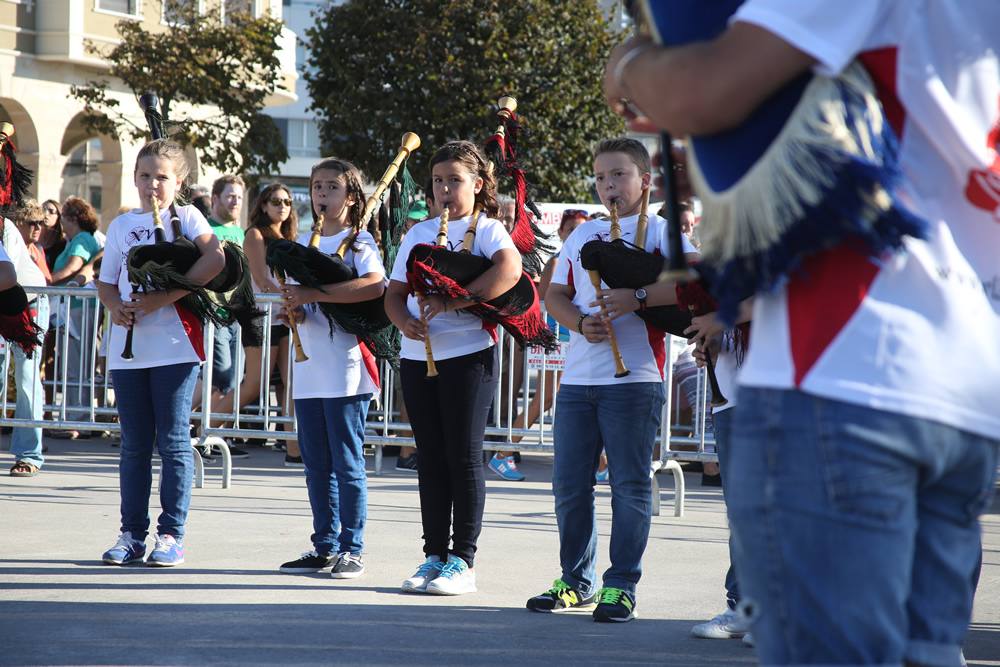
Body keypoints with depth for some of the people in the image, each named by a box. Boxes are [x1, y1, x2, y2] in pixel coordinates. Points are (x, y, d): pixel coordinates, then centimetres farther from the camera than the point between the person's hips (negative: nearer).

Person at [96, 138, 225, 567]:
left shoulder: (186, 217, 1)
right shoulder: (122, 225, 15)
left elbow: (216, 258, -16)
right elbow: (106, 282, 16)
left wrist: (164, 297, -20)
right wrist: (115, 306, -8)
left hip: (174, 343, -4)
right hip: (128, 345, 4)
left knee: (173, 441, -2)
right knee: (134, 446, 8)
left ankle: (171, 535, 3)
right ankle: (132, 534, 14)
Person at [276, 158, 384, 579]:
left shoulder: (359, 241, -4)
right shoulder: (304, 243, 16)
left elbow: (375, 285, -22)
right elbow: (296, 294, 18)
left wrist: (313, 294, -23)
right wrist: (295, 309, -7)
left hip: (346, 367, -6)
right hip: (308, 367, 6)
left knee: (347, 462, -3)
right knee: (316, 464, 10)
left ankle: (351, 549, 1)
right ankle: (324, 545, 17)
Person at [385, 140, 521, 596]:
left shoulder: (487, 229, -2)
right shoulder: (419, 233, 15)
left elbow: (509, 270, -23)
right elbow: (395, 292, 15)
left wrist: (451, 301, -27)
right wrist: (404, 321, -8)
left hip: (468, 354, -6)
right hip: (417, 355, 6)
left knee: (463, 457, -3)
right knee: (431, 458, 9)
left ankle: (463, 561, 1)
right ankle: (435, 555, 14)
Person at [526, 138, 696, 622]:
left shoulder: (660, 230, 1)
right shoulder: (582, 234, 18)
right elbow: (555, 296, 15)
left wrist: (636, 298, -24)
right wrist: (581, 322, -6)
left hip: (634, 378, -5)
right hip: (578, 378, 6)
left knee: (630, 486, -3)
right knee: (569, 483, 7)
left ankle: (621, 587, 4)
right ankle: (576, 580, 19)